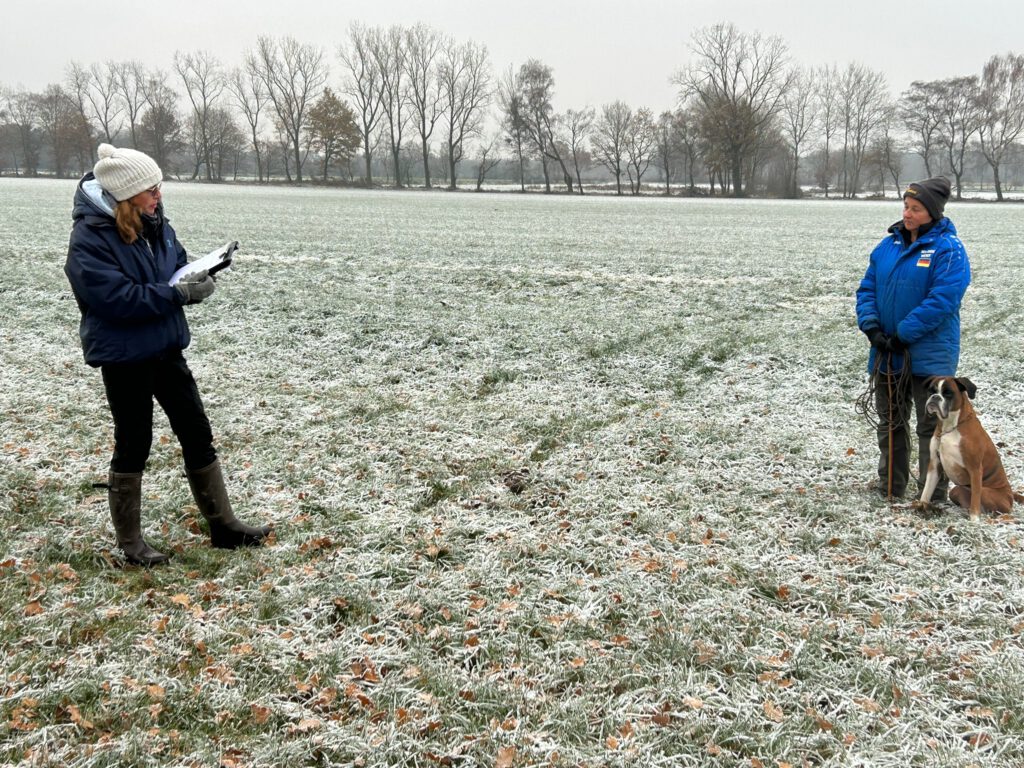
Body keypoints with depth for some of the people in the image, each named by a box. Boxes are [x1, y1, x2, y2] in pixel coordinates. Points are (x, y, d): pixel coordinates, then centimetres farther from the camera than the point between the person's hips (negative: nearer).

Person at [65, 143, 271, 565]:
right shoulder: (89, 239, -20)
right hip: (123, 356, -7)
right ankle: (130, 542, 21)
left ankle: (223, 525, 22)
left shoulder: (153, 222, 2)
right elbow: (116, 298, -27)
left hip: (166, 348, 7)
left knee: (197, 433, 11)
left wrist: (196, 275, -9)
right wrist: (179, 293, -25)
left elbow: (177, 262, 15)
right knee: (133, 444, 4)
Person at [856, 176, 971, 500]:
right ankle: (890, 490, 28)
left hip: (929, 357, -6)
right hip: (887, 353, 6)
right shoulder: (888, 245, 7)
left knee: (931, 426, 2)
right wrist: (871, 326, -9)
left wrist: (902, 334, -19)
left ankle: (933, 497, 9)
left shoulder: (948, 249, -11)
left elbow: (941, 301, -20)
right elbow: (867, 289, 7)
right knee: (890, 423, 15)